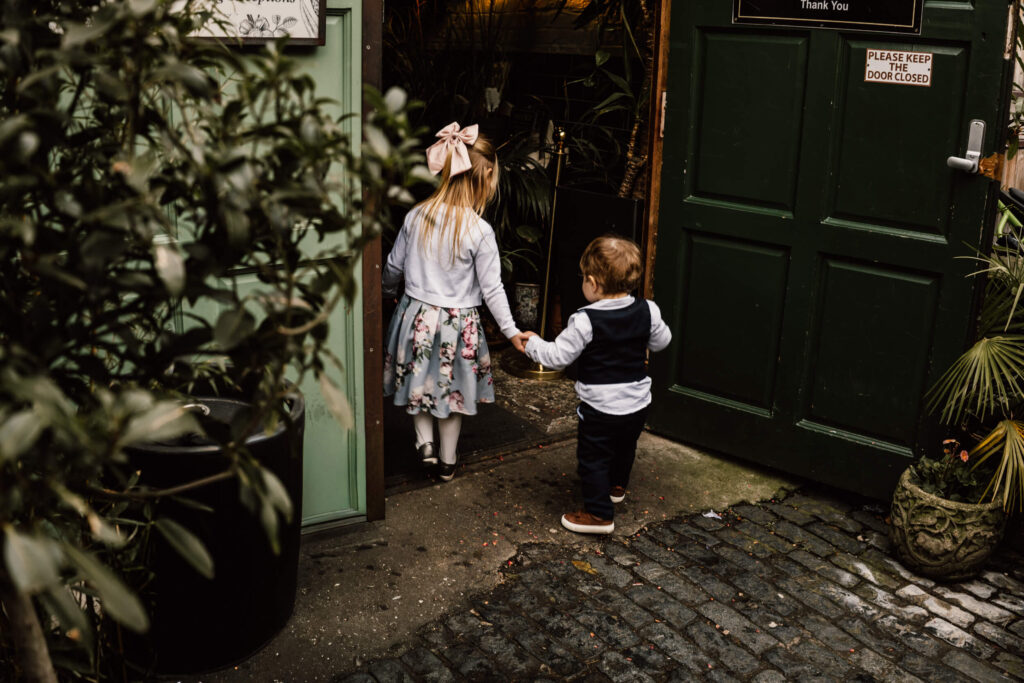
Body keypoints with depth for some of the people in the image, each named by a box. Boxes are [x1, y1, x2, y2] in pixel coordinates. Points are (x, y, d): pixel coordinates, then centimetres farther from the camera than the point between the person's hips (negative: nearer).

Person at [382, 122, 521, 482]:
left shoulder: (416, 216, -7)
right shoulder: (480, 231, -18)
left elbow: (394, 267, 5)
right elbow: (491, 289, -14)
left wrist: (386, 291, 26)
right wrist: (511, 330, -4)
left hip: (416, 315, 2)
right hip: (459, 322, -2)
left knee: (418, 381, 24)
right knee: (452, 390, 16)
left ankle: (424, 440, 11)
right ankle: (448, 461, 28)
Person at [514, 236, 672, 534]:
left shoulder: (585, 321, -23)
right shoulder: (647, 311, -8)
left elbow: (557, 356, -17)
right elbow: (661, 341, 10)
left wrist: (533, 343, 0)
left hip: (600, 408, -6)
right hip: (637, 404, 6)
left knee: (593, 458, 8)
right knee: (625, 448, 28)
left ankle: (599, 513, 12)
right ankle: (616, 487, 51)